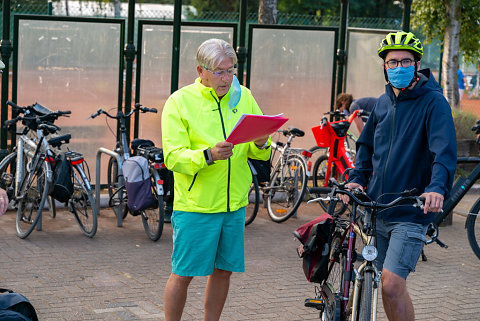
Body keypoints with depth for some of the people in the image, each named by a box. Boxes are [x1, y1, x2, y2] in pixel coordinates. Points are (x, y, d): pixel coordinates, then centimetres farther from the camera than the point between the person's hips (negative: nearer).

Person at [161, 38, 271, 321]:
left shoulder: (243, 97, 7)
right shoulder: (180, 101, -6)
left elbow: (260, 154, 10)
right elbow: (173, 158, -14)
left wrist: (261, 143, -14)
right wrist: (209, 155, -30)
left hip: (234, 203, 5)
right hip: (195, 205, -4)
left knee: (223, 270, 12)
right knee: (183, 274, 1)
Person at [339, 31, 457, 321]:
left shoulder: (433, 102, -9)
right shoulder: (384, 102, 11)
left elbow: (445, 151, -21)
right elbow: (367, 145, 21)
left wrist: (437, 188, -39)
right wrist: (356, 179, 4)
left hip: (411, 213, -6)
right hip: (376, 209, 7)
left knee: (391, 286, -16)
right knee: (383, 283, 13)